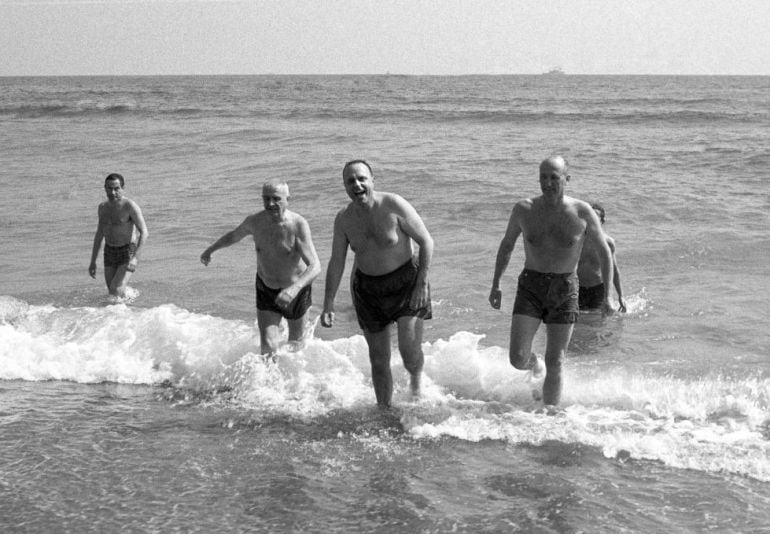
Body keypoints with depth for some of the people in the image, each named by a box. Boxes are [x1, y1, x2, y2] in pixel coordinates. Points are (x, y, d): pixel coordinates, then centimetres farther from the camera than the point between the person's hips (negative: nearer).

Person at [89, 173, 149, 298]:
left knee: (117, 291, -22)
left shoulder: (130, 206, -14)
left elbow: (144, 233, -19)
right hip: (109, 254, 6)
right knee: (112, 294, 5)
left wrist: (135, 257, -30)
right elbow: (99, 234, 18)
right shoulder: (103, 207, 7)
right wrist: (93, 261, 16)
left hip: (128, 253, -6)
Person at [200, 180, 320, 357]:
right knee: (268, 346, -10)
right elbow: (234, 235, 10)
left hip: (296, 289, -2)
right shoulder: (254, 221, -15)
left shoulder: (298, 225, -28)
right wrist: (211, 249, 19)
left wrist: (295, 288, -52)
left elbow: (315, 266, -37)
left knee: (296, 341, 22)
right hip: (266, 289, 2)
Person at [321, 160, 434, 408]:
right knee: (379, 360, 7)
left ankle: (416, 379, 24)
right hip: (368, 289, 4)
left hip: (406, 282, -3)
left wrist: (422, 283, -15)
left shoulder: (394, 206, -18)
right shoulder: (343, 219, -6)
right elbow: (336, 262, 2)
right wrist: (329, 303, -3)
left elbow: (426, 241, -12)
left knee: (410, 352, -11)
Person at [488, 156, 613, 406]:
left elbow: (604, 252, 5)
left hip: (564, 290, -1)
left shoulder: (582, 213, -5)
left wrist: (607, 295, 0)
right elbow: (506, 245, 14)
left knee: (555, 366, 0)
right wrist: (495, 284, 12)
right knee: (518, 359, -10)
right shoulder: (524, 210, -2)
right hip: (530, 285, 1)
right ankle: (534, 363, 26)